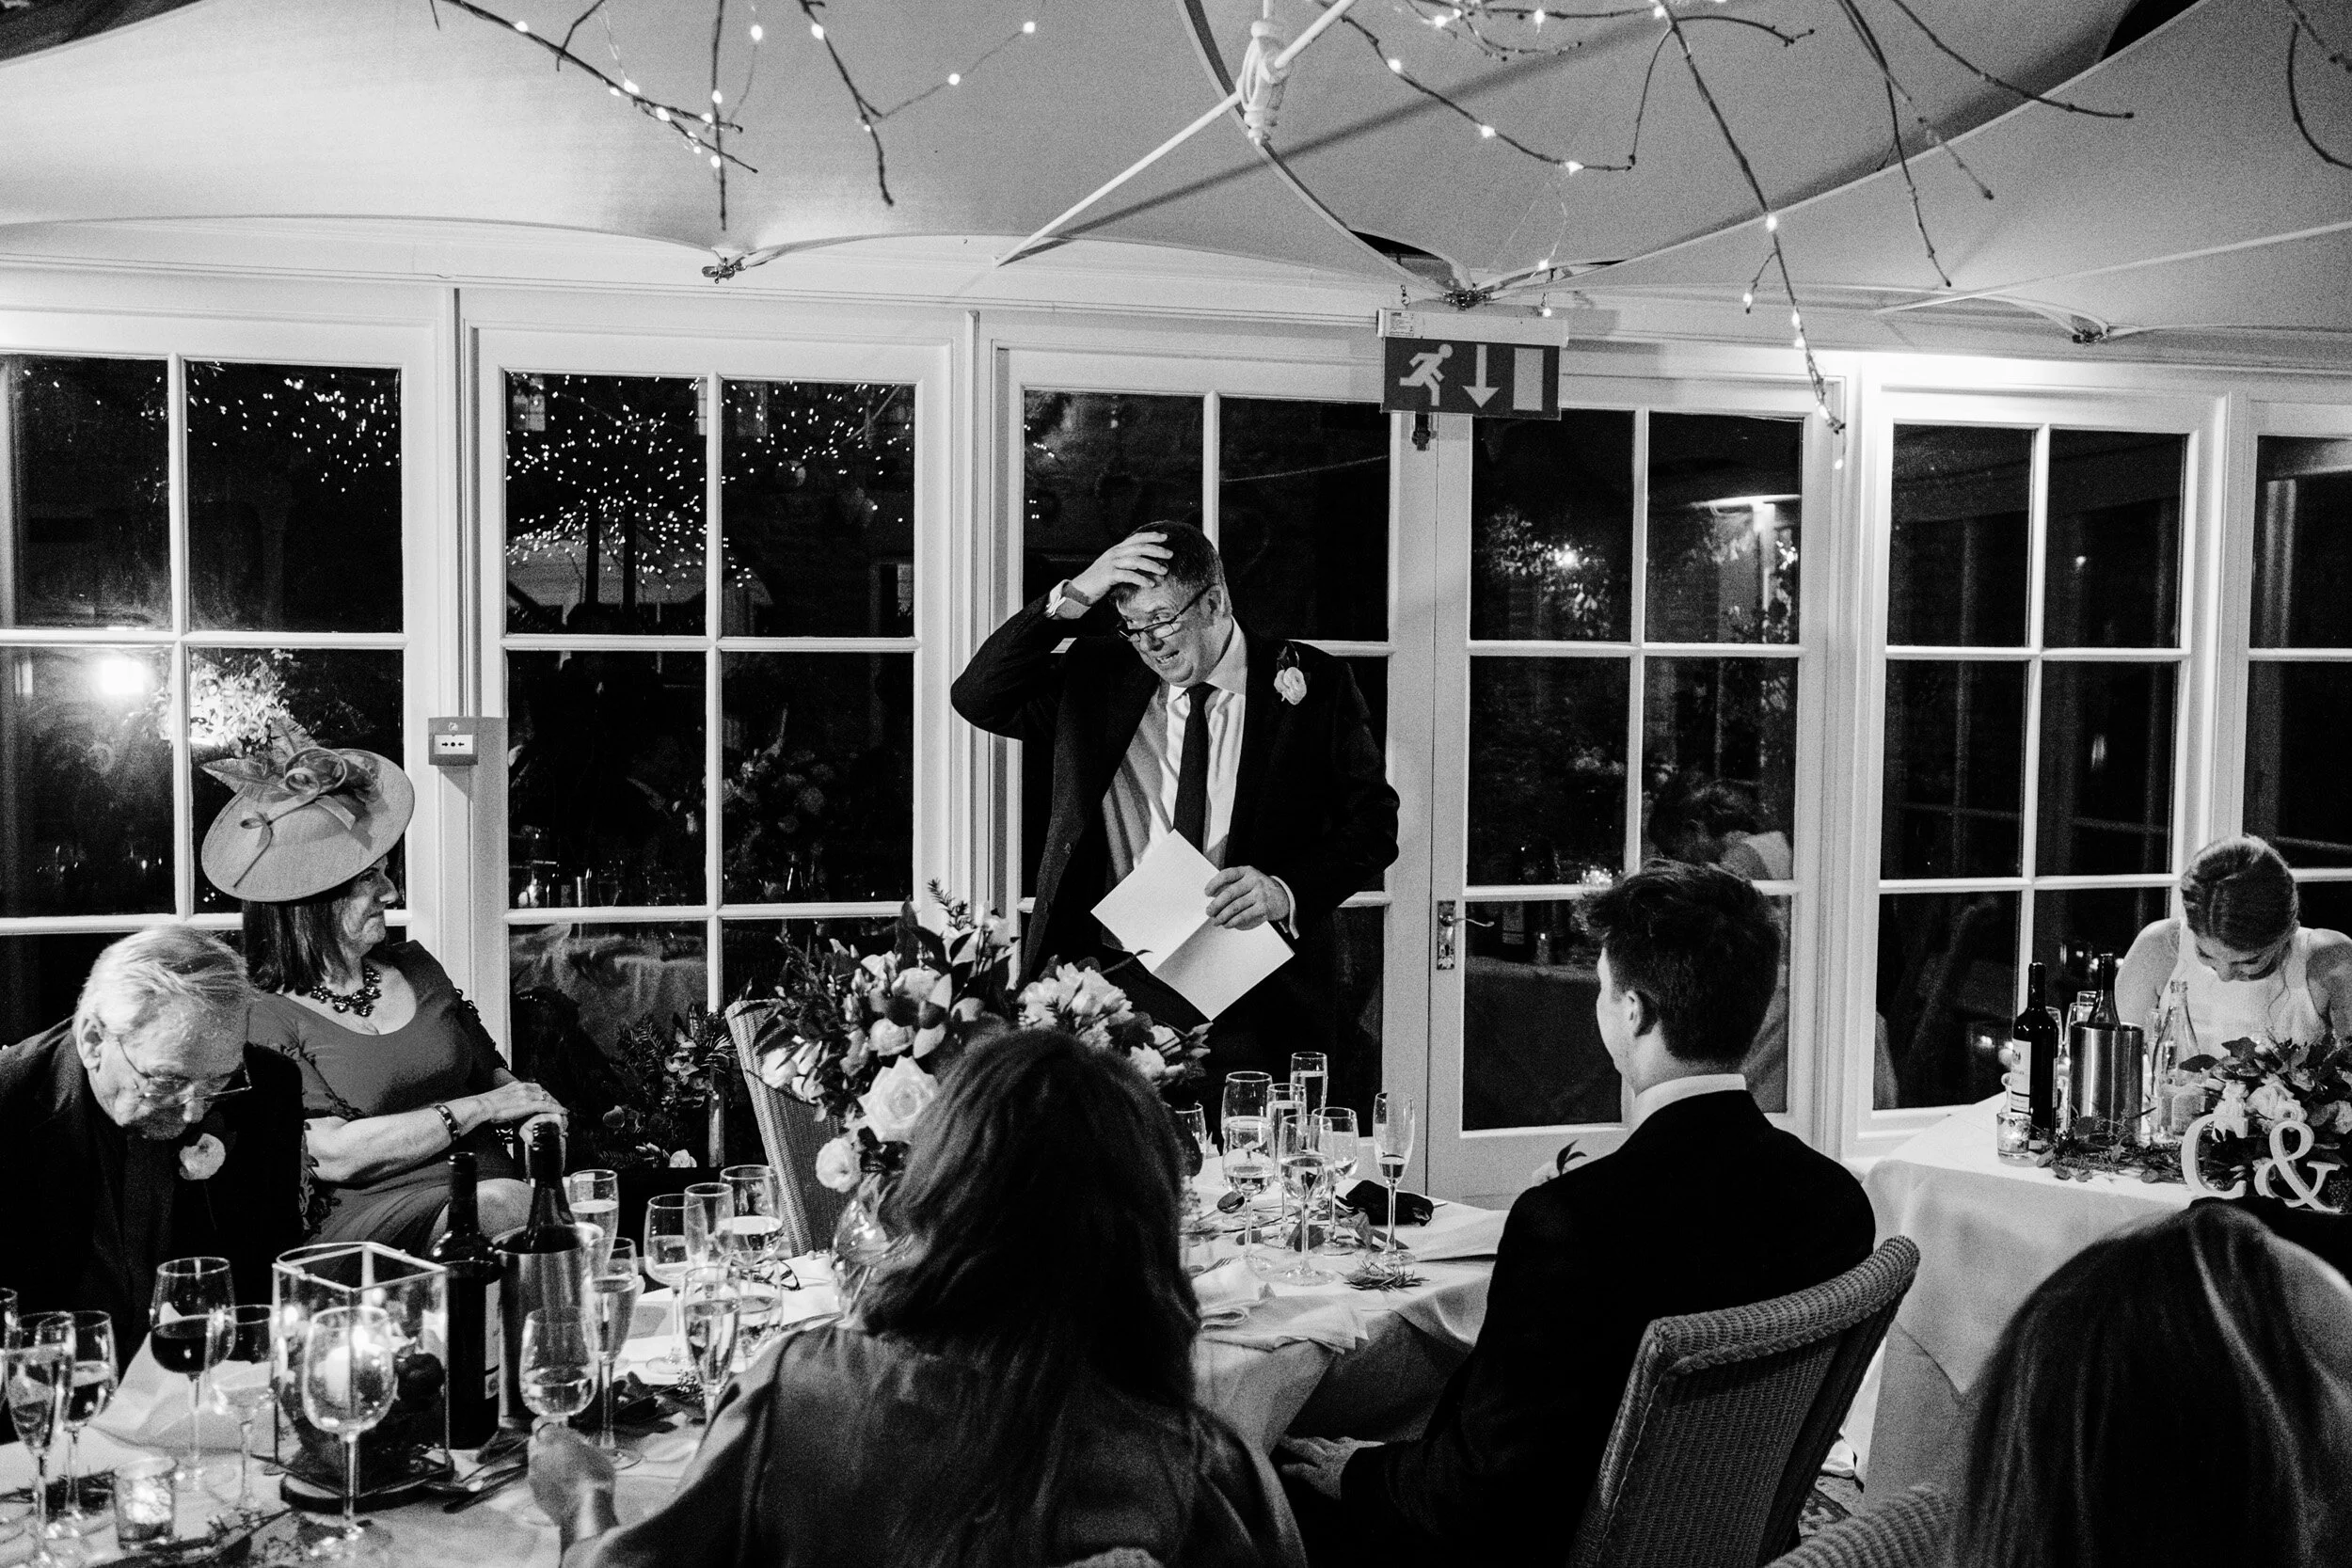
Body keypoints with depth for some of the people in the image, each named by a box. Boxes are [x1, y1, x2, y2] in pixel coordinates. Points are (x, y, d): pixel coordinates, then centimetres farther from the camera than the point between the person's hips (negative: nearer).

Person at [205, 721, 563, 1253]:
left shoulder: (416, 968, 18)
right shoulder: (267, 1018, 0)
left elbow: (495, 1075, 25)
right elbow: (333, 1156, -11)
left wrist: (535, 1114, 1)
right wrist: (479, 1109, -8)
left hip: (495, 1185, 5)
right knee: (509, 1209, -37)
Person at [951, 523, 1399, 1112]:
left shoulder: (1312, 685, 3)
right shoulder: (1099, 677, 11)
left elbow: (1374, 821, 3)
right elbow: (978, 698, 2)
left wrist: (1285, 890, -15)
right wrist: (1072, 597, -7)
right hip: (1114, 979, 2)